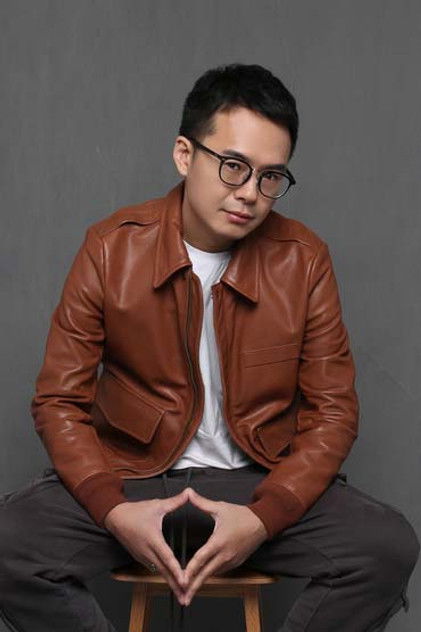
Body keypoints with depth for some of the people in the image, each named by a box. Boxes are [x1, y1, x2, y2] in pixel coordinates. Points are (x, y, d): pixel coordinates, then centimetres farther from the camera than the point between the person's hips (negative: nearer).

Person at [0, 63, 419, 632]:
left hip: (262, 482, 1)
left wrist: (264, 517, -17)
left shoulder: (304, 260, -5)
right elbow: (59, 400, -2)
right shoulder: (111, 248, -6)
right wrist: (112, 510, -19)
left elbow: (333, 411, -1)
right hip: (128, 476, 0)